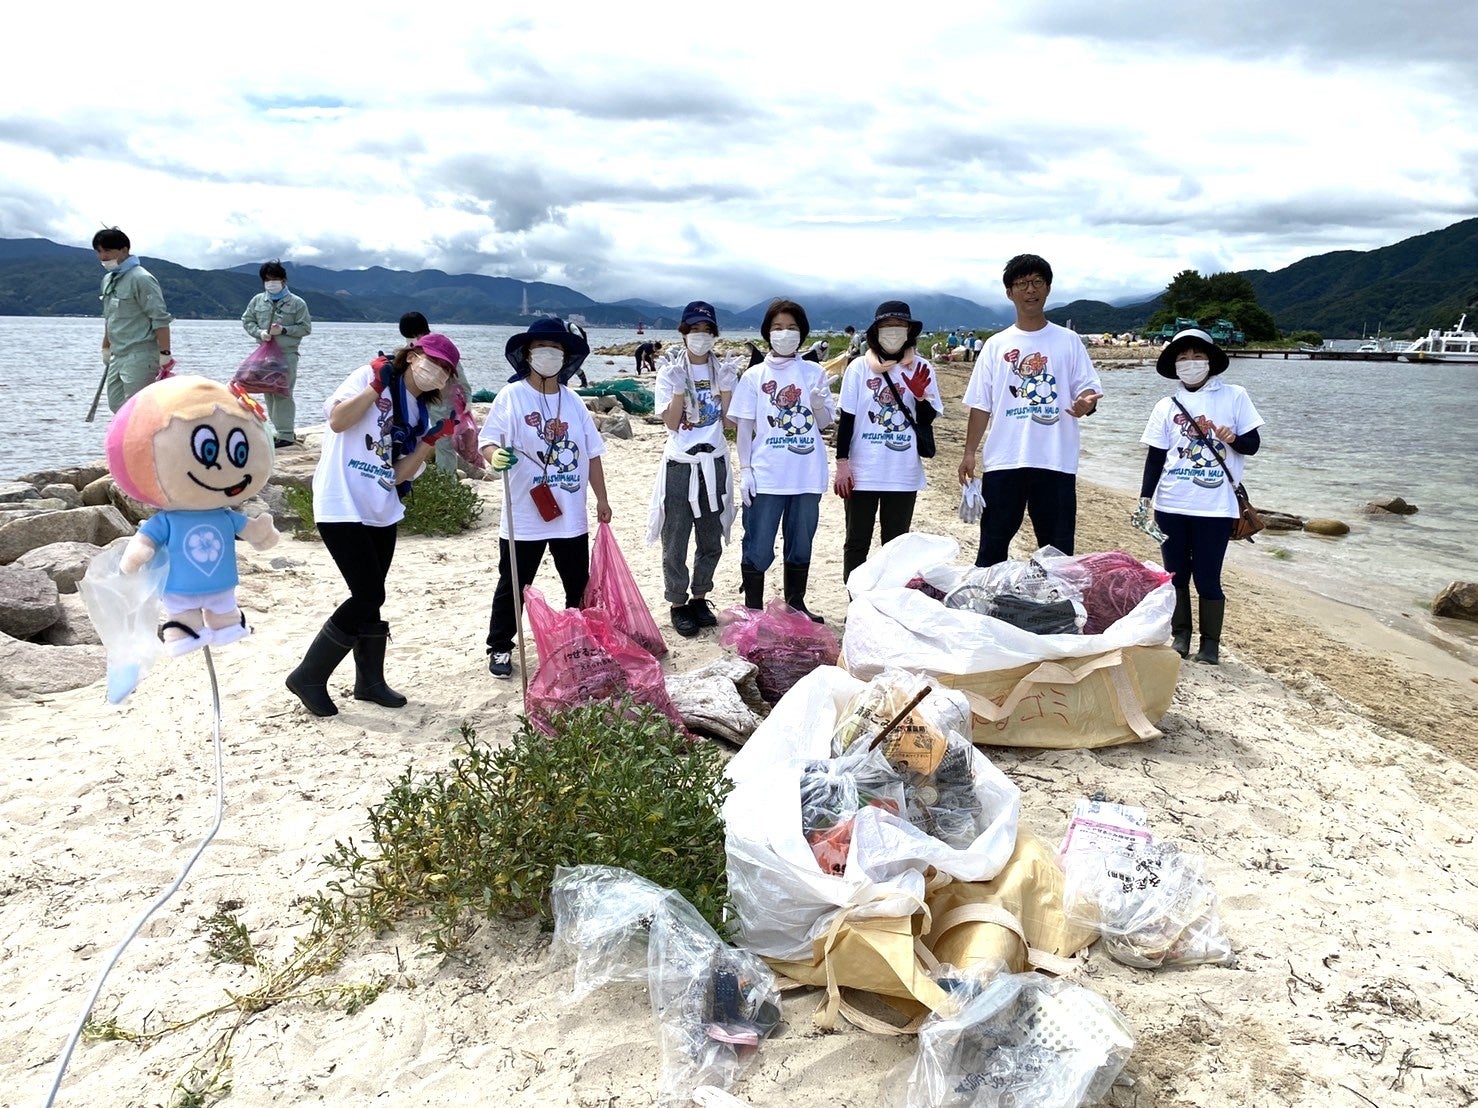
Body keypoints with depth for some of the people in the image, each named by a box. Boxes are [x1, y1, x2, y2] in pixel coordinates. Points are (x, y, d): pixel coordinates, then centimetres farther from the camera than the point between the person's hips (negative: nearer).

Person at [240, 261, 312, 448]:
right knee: (269, 393, 7)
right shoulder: (257, 300, 10)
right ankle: (281, 431, 18)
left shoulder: (297, 303, -1)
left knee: (283, 394, -10)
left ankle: (286, 435, -7)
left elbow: (306, 328, -1)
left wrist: (283, 330, -13)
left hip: (287, 355, -5)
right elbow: (247, 320, 14)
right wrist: (259, 332, -5)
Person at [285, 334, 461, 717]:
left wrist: (432, 438, -4)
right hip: (342, 507, -7)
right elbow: (337, 420, -21)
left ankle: (370, 680, 27)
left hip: (381, 512, 7)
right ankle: (309, 677, 4)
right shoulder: (372, 376, -6)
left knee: (369, 598, 13)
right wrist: (376, 384, -19)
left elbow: (400, 474, 5)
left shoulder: (420, 412, 12)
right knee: (369, 597, -10)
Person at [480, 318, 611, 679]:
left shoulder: (573, 401, 8)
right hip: (524, 517, -4)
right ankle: (500, 648, 21)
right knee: (513, 586, 6)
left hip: (571, 516, 4)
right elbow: (487, 441, -13)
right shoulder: (511, 396, -6)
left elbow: (591, 453, 12)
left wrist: (601, 499, 12)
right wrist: (496, 456, -36)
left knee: (580, 584, 14)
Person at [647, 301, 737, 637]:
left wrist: (725, 386, -13)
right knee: (676, 542, 2)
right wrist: (679, 387, -19)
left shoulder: (723, 371, 5)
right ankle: (678, 604, 14)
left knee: (711, 541, 11)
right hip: (680, 465, -3)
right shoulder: (670, 373, -2)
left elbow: (728, 418, -3)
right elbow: (671, 423, -9)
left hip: (714, 463, 3)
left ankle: (700, 598, 27)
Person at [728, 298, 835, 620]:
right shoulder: (754, 376, 1)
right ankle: (753, 610, 14)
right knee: (758, 547, 2)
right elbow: (744, 425, 1)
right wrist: (744, 469, -6)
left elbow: (825, 423, 6)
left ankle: (796, 606, 27)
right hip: (765, 476, -2)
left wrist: (818, 405, -16)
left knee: (801, 544, 13)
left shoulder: (814, 373, 5)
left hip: (807, 475, 2)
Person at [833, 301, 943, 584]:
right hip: (862, 472, -1)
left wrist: (920, 395, -16)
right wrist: (842, 464, -4)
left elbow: (926, 421, 3)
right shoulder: (859, 367, -3)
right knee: (856, 543, 7)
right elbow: (846, 418, 0)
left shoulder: (921, 369, 0)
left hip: (903, 474, 1)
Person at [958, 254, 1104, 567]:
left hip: (1056, 461, 0)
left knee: (1057, 549, 6)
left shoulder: (1068, 341, 6)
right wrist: (970, 452, 1)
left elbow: (1088, 387, 3)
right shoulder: (996, 345, 8)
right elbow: (981, 404, 7)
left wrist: (1087, 402, -21)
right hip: (1003, 461, 1)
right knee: (993, 545, 7)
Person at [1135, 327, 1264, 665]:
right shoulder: (1167, 406, 7)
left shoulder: (1234, 396, 3)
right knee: (1175, 575, 9)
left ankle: (1210, 643, 13)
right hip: (1170, 506, 3)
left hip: (1215, 507, -2)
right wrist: (1144, 500, 3)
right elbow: (1155, 457, 9)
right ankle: (1179, 635, 23)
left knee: (1207, 579, -1)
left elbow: (1253, 444, 4)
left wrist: (1233, 438, -18)